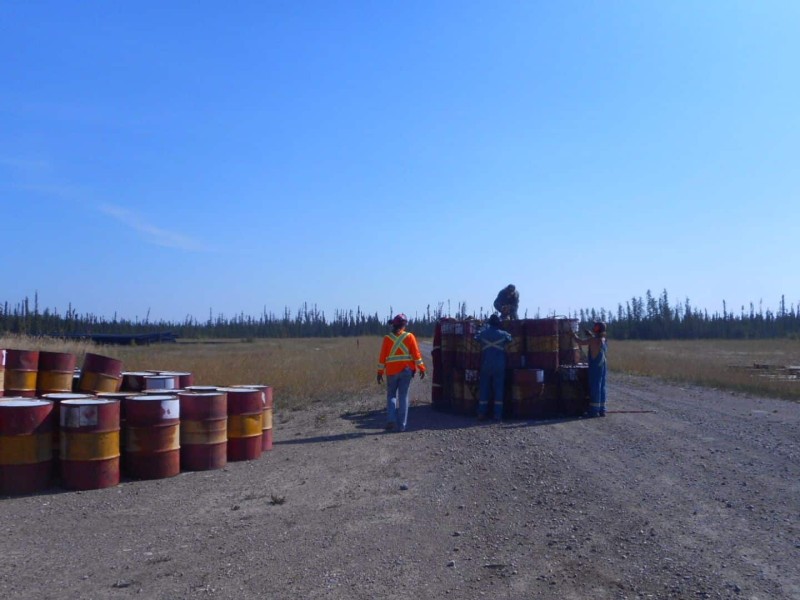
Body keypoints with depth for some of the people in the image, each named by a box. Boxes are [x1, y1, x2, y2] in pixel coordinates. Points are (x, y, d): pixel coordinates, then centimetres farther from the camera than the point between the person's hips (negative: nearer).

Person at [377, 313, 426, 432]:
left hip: (392, 371, 0)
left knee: (391, 395, 13)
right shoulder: (409, 336, -2)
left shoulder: (387, 338, -1)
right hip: (406, 370, 0)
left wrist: (380, 372, 6)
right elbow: (416, 353, -5)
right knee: (403, 396, 6)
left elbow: (382, 356, 0)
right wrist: (421, 368, 1)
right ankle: (402, 425, 5)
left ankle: (391, 419, -4)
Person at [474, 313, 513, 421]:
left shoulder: (483, 333, -2)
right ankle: (497, 414, 1)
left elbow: (476, 338, 15)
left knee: (484, 388, 7)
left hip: (486, 365, 1)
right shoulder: (503, 334, -3)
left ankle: (481, 413, 5)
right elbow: (510, 339, 12)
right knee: (498, 389, 3)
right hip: (499, 366, -1)